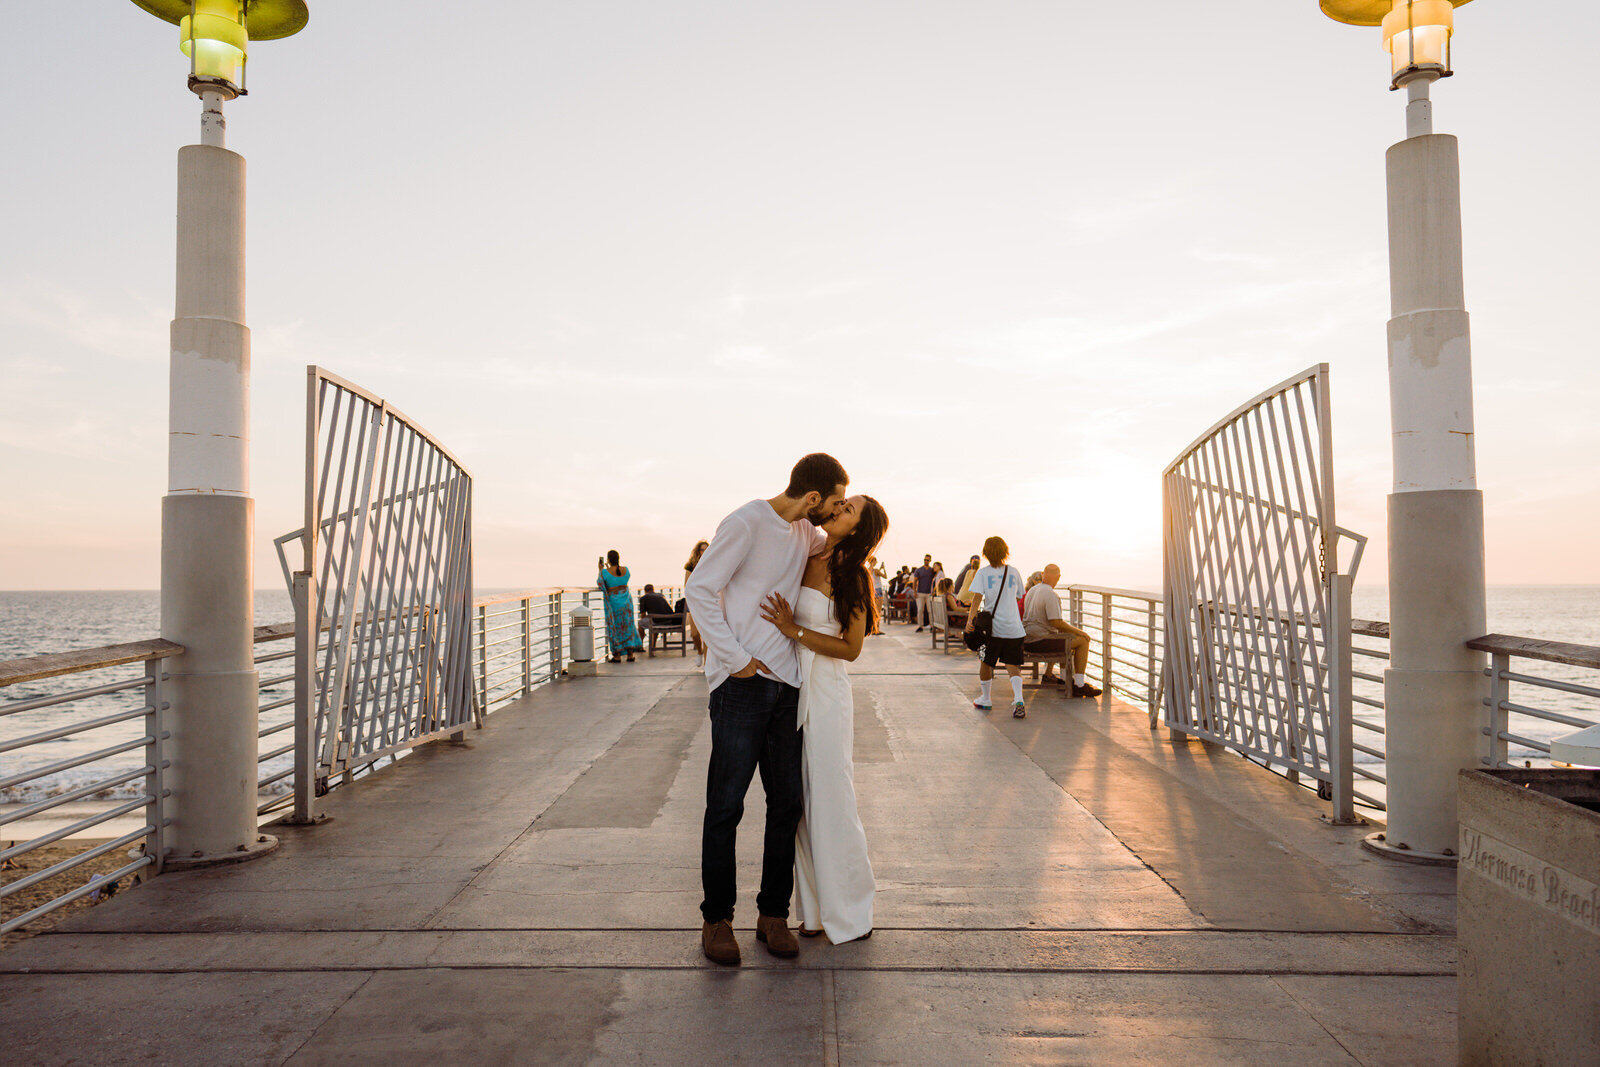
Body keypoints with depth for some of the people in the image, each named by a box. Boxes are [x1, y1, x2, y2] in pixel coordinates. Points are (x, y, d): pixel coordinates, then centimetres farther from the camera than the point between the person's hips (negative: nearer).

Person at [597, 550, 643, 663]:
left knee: (614, 628, 6)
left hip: (613, 602, -4)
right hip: (627, 601, 4)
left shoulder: (605, 572, -14)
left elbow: (600, 585, -2)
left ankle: (616, 655, 8)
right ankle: (630, 654, 11)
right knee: (628, 626, 12)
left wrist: (600, 570, 5)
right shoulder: (625, 570, 0)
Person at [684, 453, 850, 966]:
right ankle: (716, 919, 14)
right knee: (726, 803, 0)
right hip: (741, 682, -7)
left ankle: (773, 915, 20)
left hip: (785, 682, 7)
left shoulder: (807, 532, 12)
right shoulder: (746, 523, -10)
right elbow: (699, 589, -10)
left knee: (788, 803, 7)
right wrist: (733, 656, -14)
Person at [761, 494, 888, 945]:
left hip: (826, 695, -5)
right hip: (787, 691, 6)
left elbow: (851, 649, -9)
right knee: (797, 803, 11)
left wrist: (794, 631, -18)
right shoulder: (801, 558, 6)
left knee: (830, 803, 2)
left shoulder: (852, 577, -9)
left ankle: (850, 914, 19)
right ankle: (815, 910, 24)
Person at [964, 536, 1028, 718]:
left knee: (986, 662, 15)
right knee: (1013, 664, 2)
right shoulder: (1014, 572, 6)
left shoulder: (982, 573, -2)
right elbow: (1019, 596, 16)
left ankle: (985, 700, 28)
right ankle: (1018, 700, -18)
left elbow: (977, 597, -14)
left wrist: (970, 619, -21)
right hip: (1013, 627, 2)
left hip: (992, 627, -1)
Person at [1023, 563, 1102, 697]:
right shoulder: (1051, 595, -16)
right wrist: (1077, 631, -8)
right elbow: (1056, 622, -22)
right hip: (1040, 642, -9)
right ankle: (1079, 685, -5)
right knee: (1083, 640, -3)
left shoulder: (1031, 591, 12)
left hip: (1026, 641, 9)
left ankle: (1048, 674, 38)